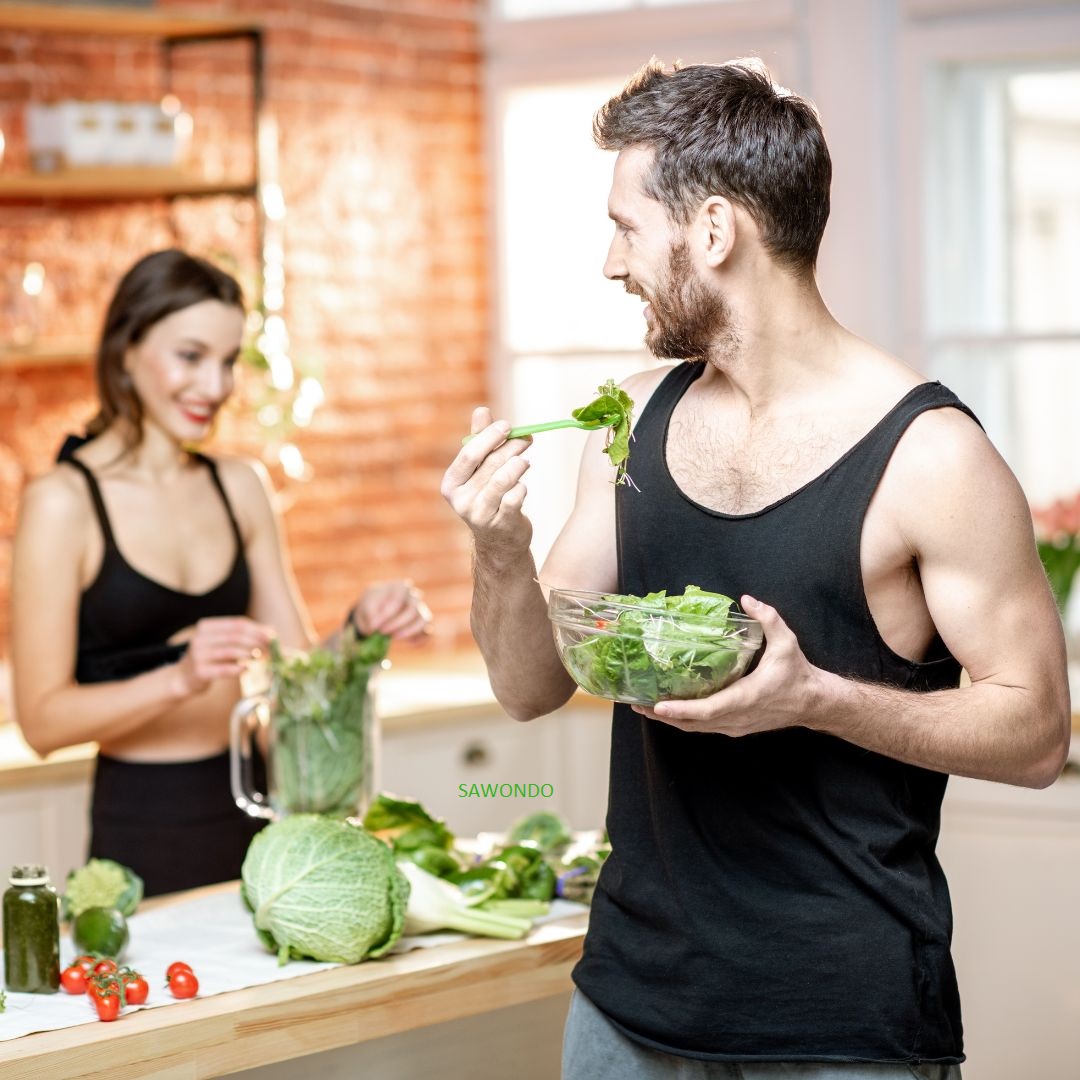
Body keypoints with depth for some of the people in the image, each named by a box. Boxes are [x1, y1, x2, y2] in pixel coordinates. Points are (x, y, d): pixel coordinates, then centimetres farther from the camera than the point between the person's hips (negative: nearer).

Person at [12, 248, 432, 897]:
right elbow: (43, 720, -12)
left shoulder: (241, 489, 10)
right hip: (142, 837, -5)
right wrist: (181, 679, -25)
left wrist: (364, 623, -8)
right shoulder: (63, 503, -8)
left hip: (254, 819, 5)